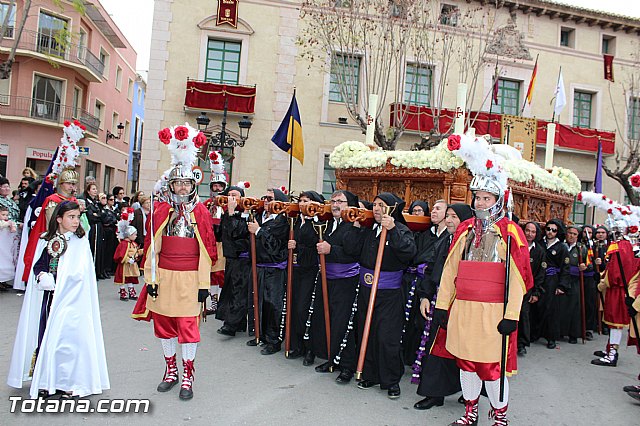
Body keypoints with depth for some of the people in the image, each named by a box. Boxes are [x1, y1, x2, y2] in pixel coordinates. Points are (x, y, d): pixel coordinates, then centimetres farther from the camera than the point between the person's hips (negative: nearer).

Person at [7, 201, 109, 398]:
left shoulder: (81, 243, -3)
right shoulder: (45, 240, 7)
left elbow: (78, 273, -10)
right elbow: (37, 265, 8)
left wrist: (52, 280, -10)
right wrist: (42, 277, -11)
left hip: (69, 298, -3)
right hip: (47, 297, 3)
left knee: (65, 336, -2)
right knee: (45, 336, 6)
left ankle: (68, 382, 8)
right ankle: (45, 380, 18)